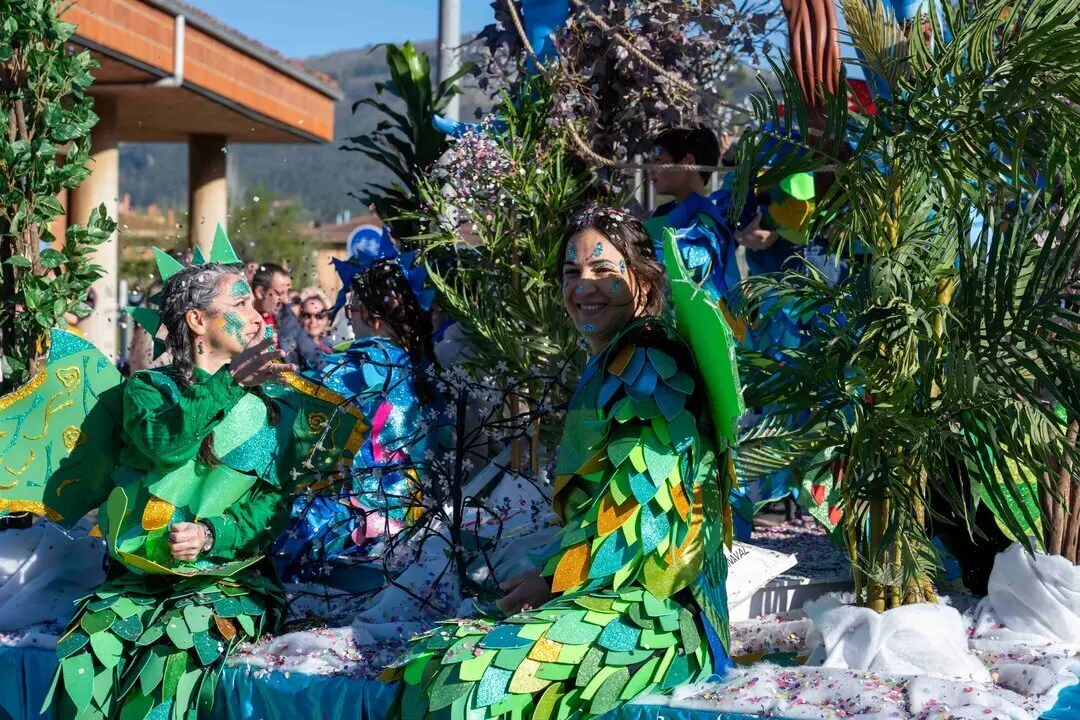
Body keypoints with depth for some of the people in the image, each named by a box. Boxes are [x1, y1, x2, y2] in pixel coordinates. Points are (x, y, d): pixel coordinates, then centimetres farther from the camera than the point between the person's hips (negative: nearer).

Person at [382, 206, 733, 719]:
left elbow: (645, 502, -16)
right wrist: (549, 575, 7)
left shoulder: (646, 364, -8)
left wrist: (552, 579, -7)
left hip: (655, 610, -9)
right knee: (424, 664, -11)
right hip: (607, 593, 9)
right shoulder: (607, 368, 21)